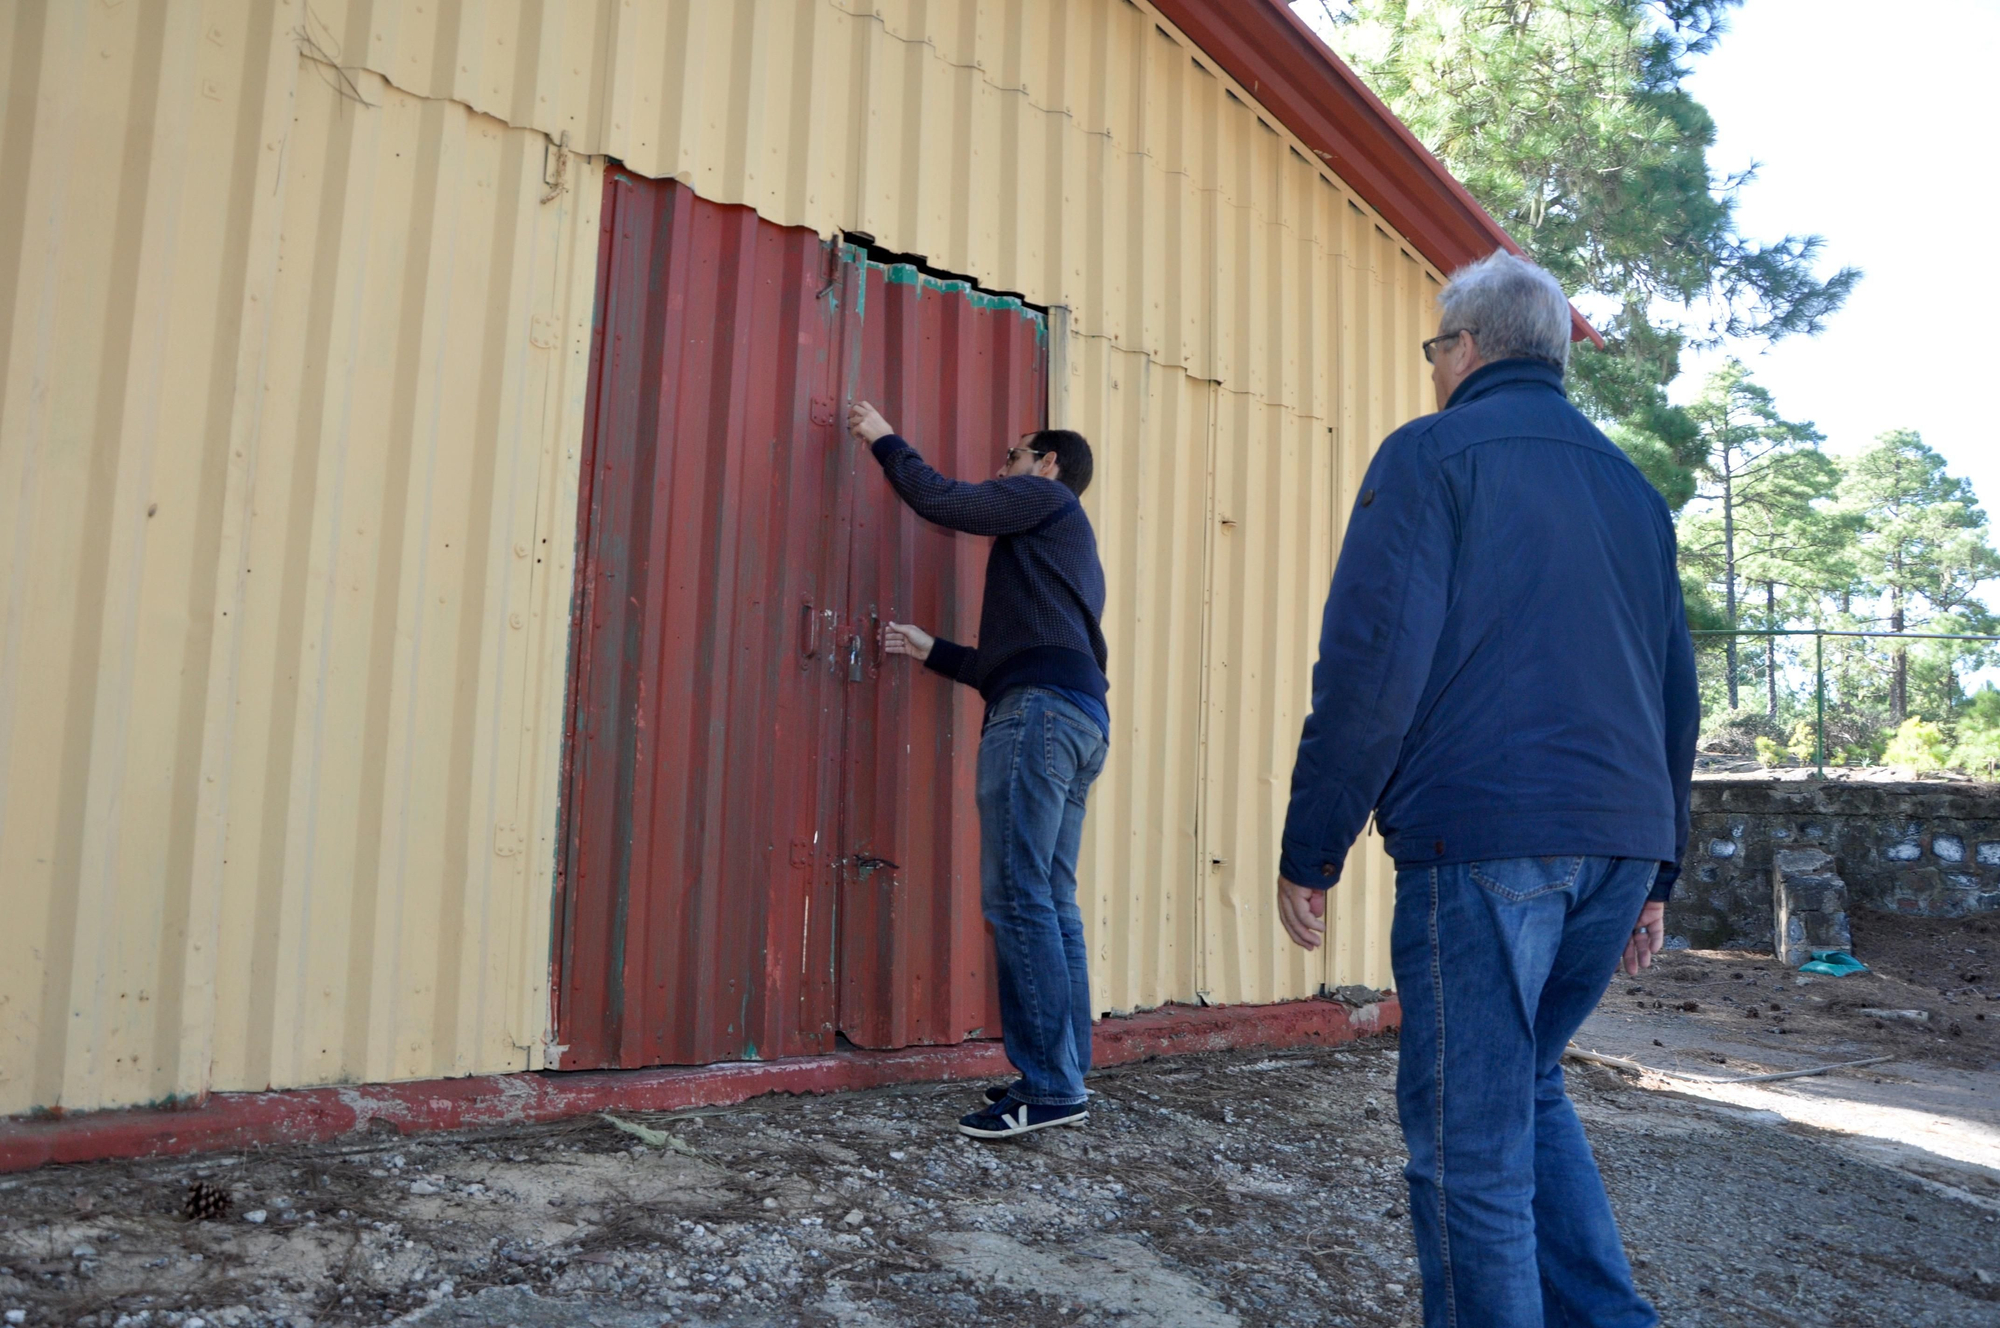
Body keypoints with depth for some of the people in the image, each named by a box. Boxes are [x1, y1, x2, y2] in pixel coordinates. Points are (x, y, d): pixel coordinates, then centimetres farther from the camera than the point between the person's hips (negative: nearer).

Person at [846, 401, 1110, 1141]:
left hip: (1041, 711, -10)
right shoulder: (1069, 549, 33)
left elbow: (940, 500, -1)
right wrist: (931, 651, 29)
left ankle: (1050, 1087, -13)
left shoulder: (1045, 497, 9)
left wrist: (883, 439, 14)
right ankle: (1066, 1079, 7)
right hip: (1081, 718, 10)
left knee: (1018, 898, -12)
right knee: (1051, 904, 6)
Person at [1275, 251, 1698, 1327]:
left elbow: (1370, 667, -11)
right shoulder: (1631, 483, 20)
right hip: (1621, 839, 8)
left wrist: (1309, 852, -6)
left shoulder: (1432, 455, -1)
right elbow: (1676, 693, 22)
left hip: (1481, 839, -7)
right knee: (1527, 1086, 22)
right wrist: (1655, 874, 27)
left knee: (1470, 1137, 1)